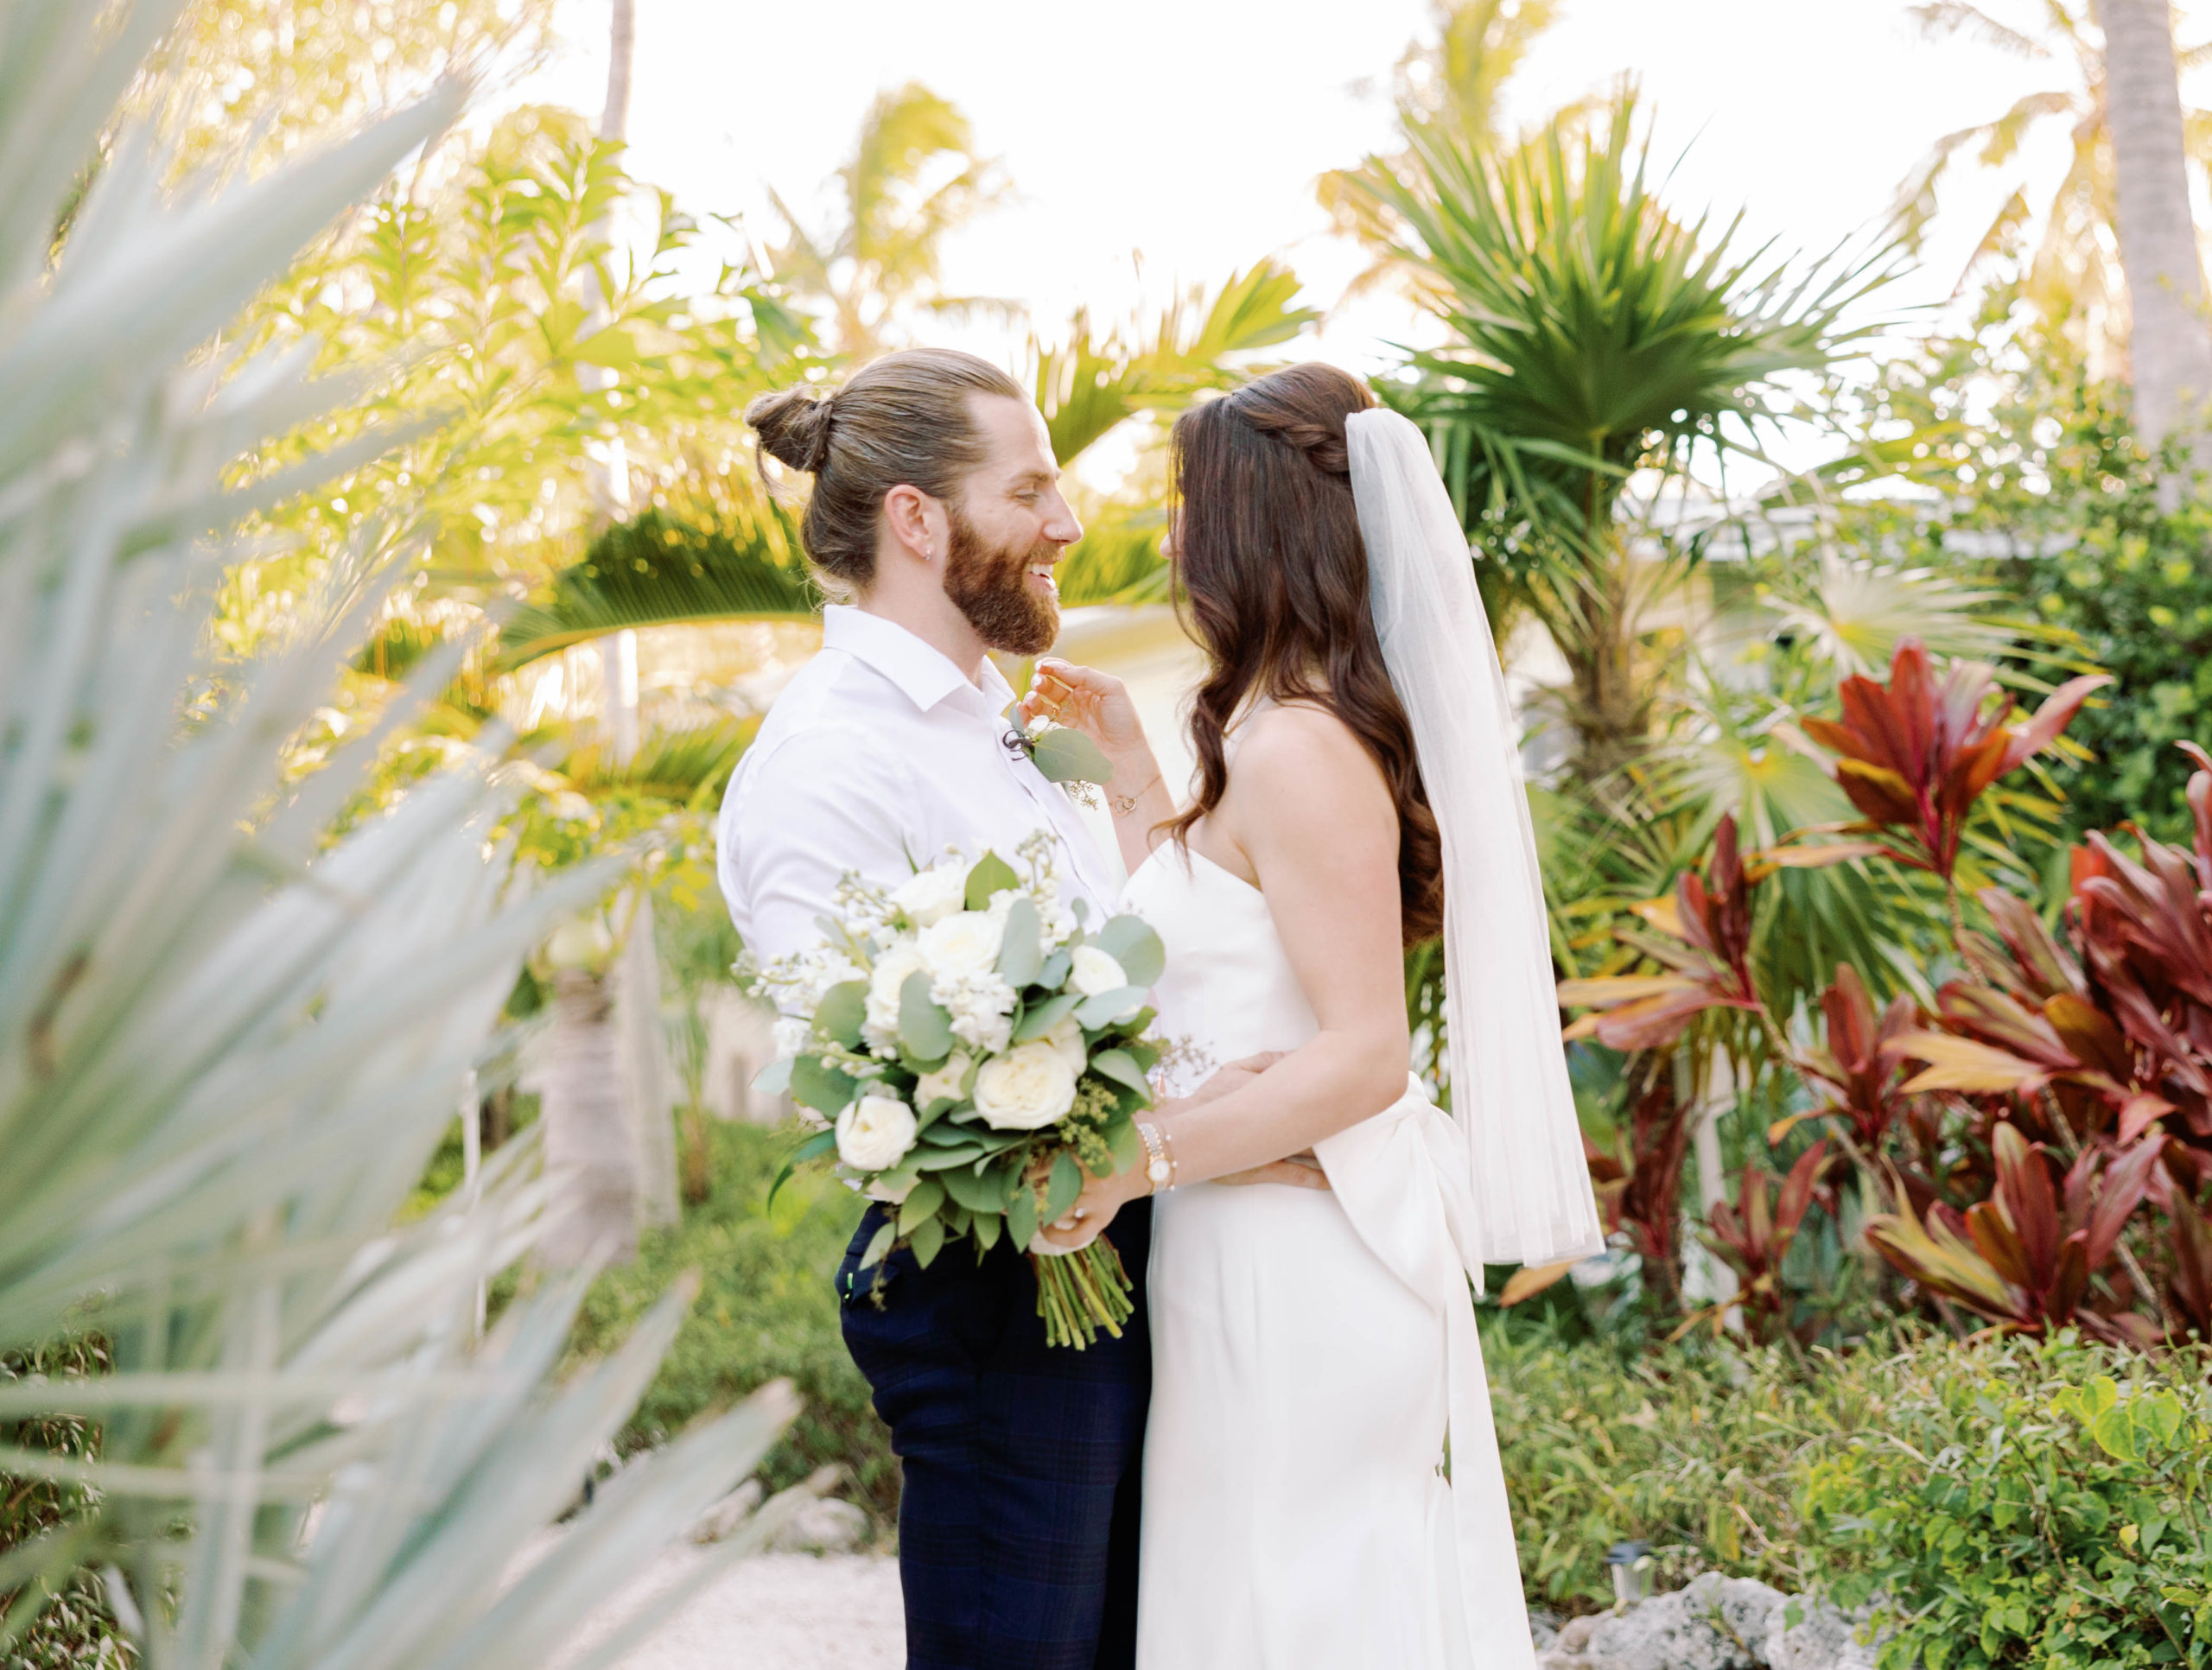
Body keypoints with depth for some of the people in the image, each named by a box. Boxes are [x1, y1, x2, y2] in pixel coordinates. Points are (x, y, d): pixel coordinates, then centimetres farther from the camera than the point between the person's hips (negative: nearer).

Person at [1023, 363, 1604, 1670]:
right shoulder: (1300, 734, 11)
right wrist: (1130, 761, 18)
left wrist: (1137, 1160, -24)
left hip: (1300, 1260, -10)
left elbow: (1365, 1055, -23)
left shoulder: (1297, 751, -19)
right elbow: (1206, 946, 16)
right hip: (1292, 1251, 10)